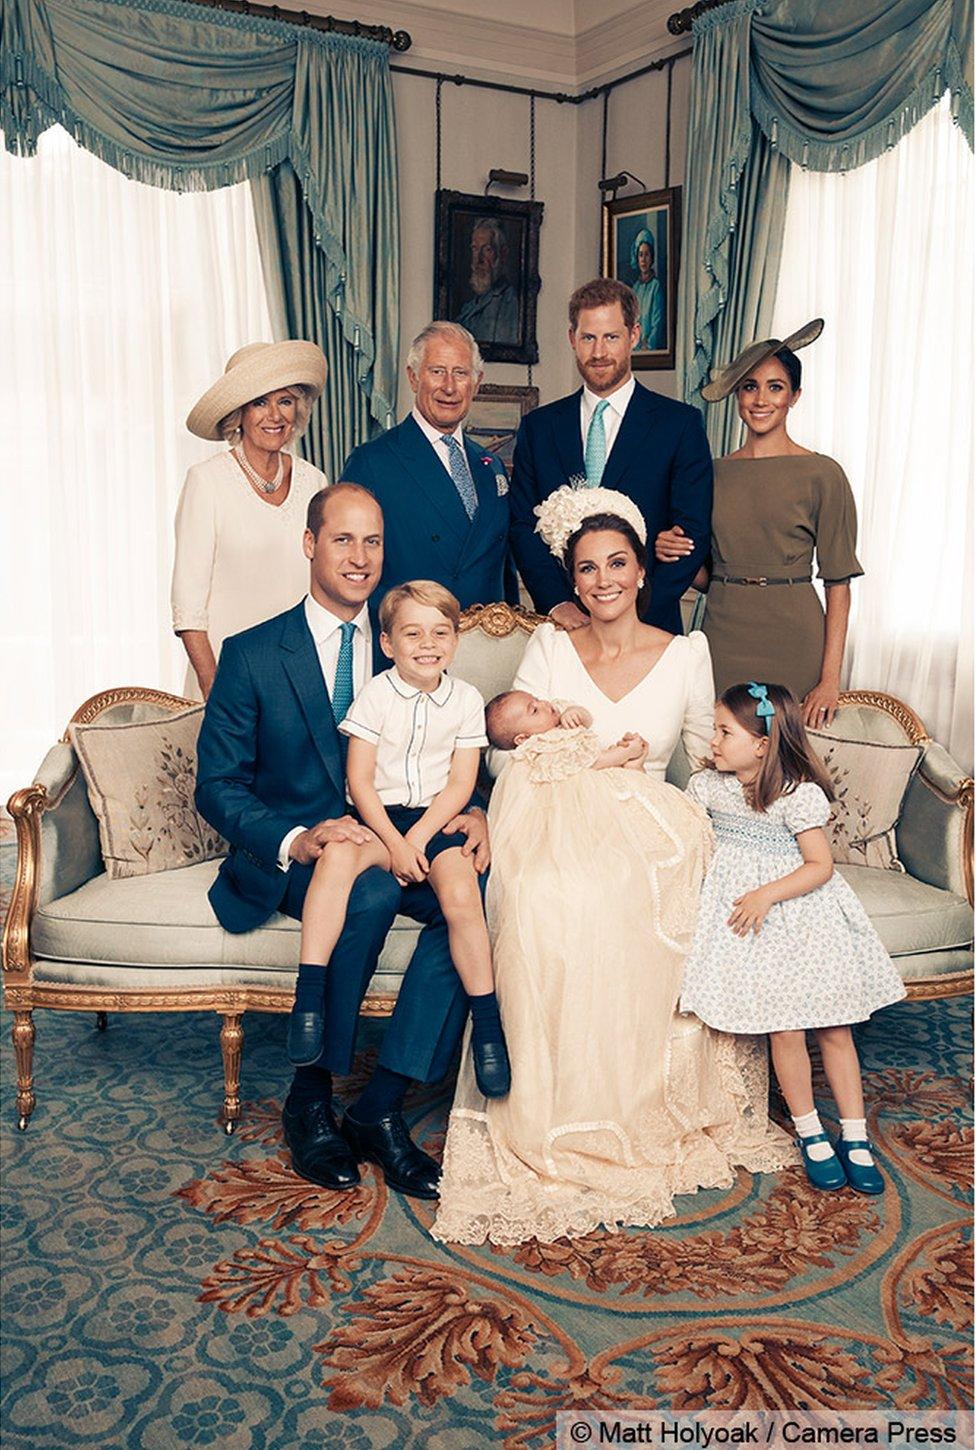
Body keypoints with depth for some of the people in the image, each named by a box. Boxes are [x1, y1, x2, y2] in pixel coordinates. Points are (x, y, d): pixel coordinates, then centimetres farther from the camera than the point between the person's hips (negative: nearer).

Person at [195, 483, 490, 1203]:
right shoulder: (252, 655, 0)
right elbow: (218, 785, -4)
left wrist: (474, 814, -13)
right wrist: (295, 841, -23)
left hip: (397, 841, 3)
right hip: (292, 855, -3)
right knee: (369, 891, -36)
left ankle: (382, 1108, -20)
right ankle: (311, 1095, -16)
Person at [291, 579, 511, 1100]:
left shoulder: (466, 699, 5)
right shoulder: (375, 694, -1)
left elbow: (460, 784, 1)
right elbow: (360, 780, -5)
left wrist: (417, 838, -12)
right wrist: (393, 842, -15)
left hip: (436, 819, 1)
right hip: (378, 816, -1)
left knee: (461, 895, -26)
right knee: (336, 855, -33)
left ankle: (487, 1024, -11)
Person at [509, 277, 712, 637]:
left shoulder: (680, 424, 3)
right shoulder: (538, 427, 11)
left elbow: (693, 533, -2)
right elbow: (522, 526, 6)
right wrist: (556, 604, -10)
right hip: (559, 625, 2)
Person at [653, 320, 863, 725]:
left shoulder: (821, 474, -2)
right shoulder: (714, 473, 9)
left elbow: (838, 583, -4)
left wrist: (830, 679, -11)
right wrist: (673, 553, -6)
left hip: (791, 642, -3)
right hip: (722, 636, 3)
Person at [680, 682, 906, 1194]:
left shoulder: (799, 796, -11)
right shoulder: (709, 786, 2)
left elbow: (820, 865, -12)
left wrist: (766, 895, -21)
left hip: (799, 907, -1)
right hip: (744, 908, 1)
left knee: (834, 1027, 2)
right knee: (785, 1029, -4)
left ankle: (854, 1139, 14)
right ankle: (810, 1135, 14)